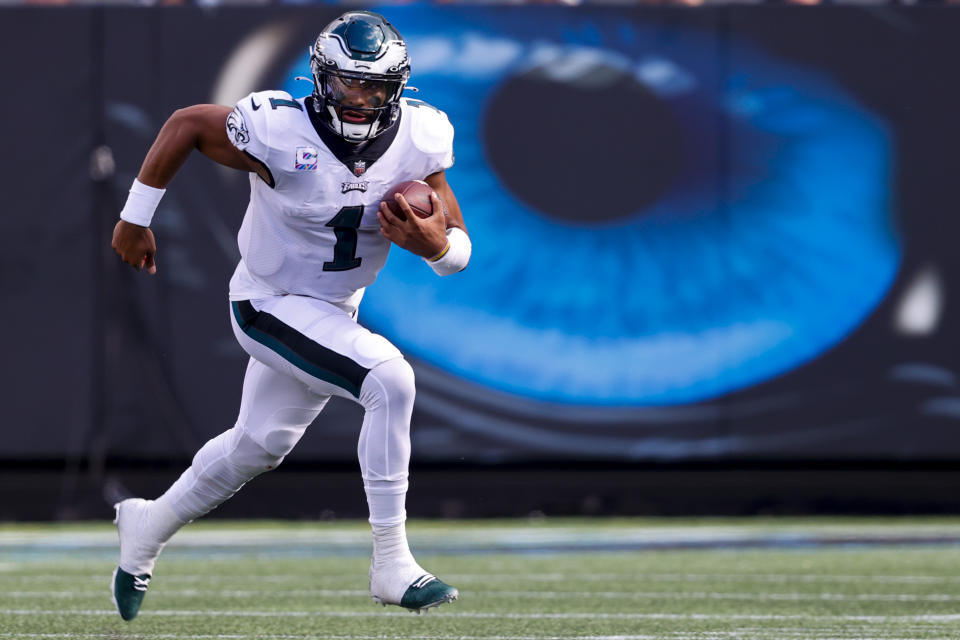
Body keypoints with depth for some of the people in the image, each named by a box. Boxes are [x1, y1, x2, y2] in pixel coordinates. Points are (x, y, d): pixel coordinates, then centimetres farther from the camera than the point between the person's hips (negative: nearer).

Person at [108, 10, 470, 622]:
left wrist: (435, 243, -36)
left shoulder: (418, 140, -14)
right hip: (270, 303, -7)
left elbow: (460, 250, -11)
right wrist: (135, 218, -4)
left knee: (258, 444, 24)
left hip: (333, 309, 7)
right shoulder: (282, 133, -27)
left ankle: (148, 527, 48)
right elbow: (187, 123, -11)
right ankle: (392, 565, -21)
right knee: (390, 380, -26)